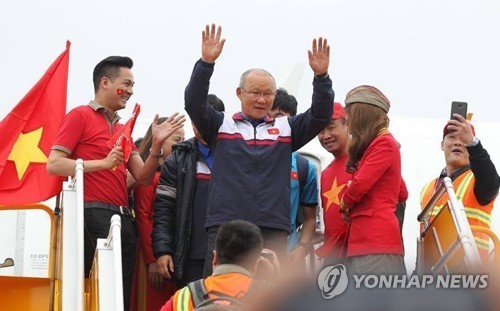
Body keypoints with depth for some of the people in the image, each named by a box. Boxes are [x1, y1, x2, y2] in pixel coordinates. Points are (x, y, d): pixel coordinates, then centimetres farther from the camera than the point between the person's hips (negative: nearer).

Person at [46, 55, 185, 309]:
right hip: (94, 215, -8)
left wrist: (156, 145, -1)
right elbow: (53, 165, -8)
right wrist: (103, 163, -15)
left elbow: (143, 177, 15)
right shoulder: (80, 116, 0)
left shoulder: (123, 129, 21)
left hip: (124, 219, 8)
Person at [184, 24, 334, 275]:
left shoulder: (286, 129, 16)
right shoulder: (221, 126, 10)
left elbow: (320, 116, 6)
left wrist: (321, 77, -9)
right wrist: (206, 63, -16)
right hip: (225, 229, -2)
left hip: (273, 233, 2)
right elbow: (194, 103, -3)